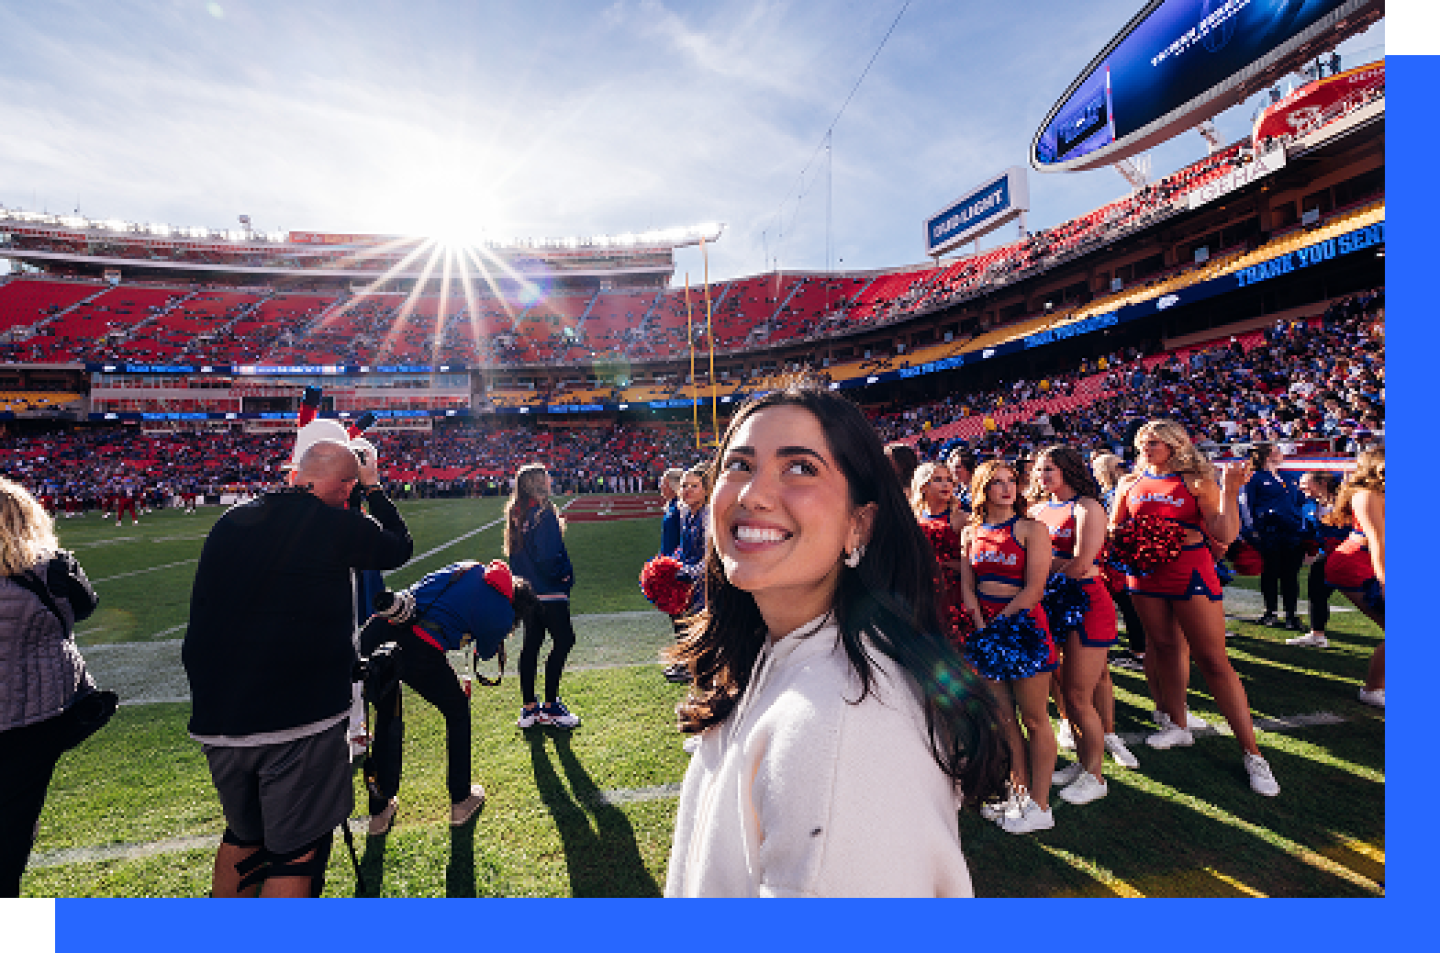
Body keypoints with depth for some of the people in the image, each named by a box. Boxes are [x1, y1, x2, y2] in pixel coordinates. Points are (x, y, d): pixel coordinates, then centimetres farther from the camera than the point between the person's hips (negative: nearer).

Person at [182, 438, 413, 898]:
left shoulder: (230, 523, 4)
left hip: (218, 722, 6)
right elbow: (400, 548, 7)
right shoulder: (338, 525, -12)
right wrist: (374, 489, 18)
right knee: (295, 856, 10)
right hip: (302, 724, -6)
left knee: (242, 838, 28)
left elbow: (201, 613, 10)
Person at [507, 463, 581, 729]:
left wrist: (523, 580, 18)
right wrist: (567, 577, -6)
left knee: (531, 643, 13)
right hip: (548, 591, -9)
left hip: (525, 589, 9)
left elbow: (514, 553, 14)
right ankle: (550, 707, 5)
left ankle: (529, 707, 19)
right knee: (563, 640, 1)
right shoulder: (543, 512, -16)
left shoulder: (515, 513, 10)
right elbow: (551, 555, -20)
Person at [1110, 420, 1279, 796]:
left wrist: (1229, 491, -19)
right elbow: (1113, 528, 16)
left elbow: (1225, 535, -11)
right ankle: (1177, 725, 30)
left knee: (1214, 661, -4)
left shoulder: (1197, 481, -3)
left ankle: (1252, 754, 5)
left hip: (1191, 574, -4)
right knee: (1165, 649, 15)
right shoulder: (1130, 484, 8)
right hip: (1146, 576, 4)